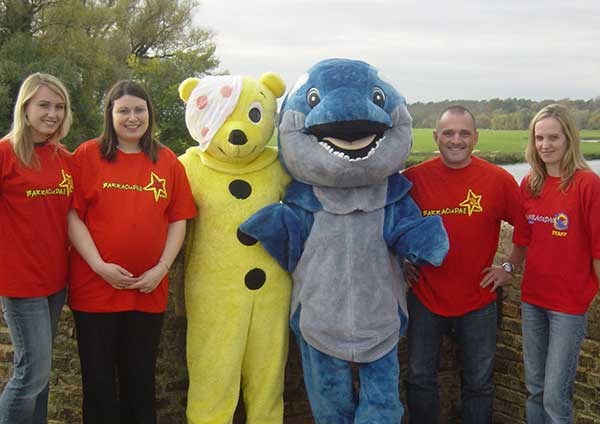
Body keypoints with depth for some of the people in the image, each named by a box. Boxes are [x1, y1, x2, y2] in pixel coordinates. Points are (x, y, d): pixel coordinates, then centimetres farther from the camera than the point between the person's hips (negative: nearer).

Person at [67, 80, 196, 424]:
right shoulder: (88, 155, -1)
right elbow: (72, 215, -5)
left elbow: (178, 220, 5)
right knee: (99, 376, 9)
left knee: (141, 376, 14)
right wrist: (99, 265, -14)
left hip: (149, 290, 2)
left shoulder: (168, 161, 5)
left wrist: (161, 269, -6)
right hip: (95, 287, -2)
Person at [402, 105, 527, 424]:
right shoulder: (412, 178, -8)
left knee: (479, 383, 13)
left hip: (478, 300, 0)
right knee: (420, 379, 14)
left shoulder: (499, 180, -8)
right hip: (425, 298, 0)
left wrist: (509, 267, 2)